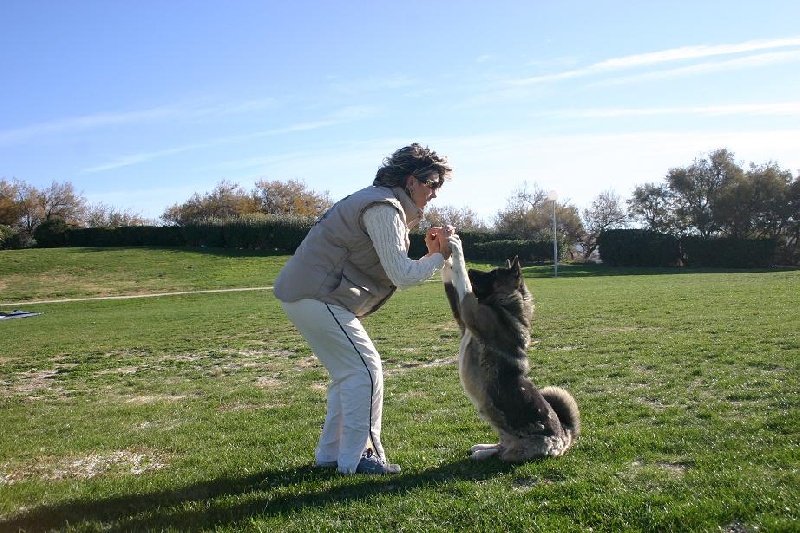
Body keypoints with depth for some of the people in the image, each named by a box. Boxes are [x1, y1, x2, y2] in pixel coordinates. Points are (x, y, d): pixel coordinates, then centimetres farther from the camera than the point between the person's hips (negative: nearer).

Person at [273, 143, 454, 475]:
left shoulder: (377, 201, 19)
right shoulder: (383, 208, -14)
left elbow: (395, 271, 17)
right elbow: (402, 276, -20)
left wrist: (430, 254, 6)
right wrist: (440, 256, -6)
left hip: (302, 293, 11)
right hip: (317, 296, -11)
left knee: (349, 372, 16)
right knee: (365, 369, -7)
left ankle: (330, 453, 23)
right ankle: (356, 458, 2)